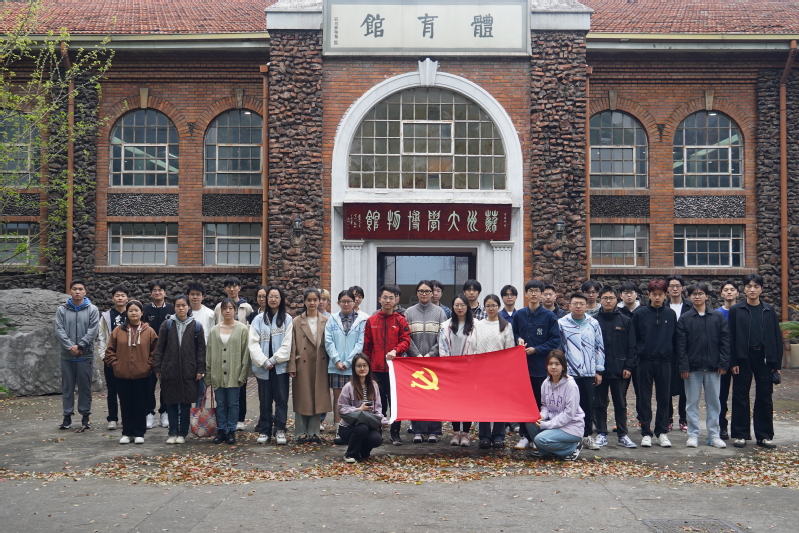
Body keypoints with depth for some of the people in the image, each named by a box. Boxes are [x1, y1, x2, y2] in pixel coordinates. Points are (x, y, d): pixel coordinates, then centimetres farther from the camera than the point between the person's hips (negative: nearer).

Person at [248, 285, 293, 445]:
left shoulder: (287, 319, 3)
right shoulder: (258, 319, 5)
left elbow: (287, 344, -3)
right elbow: (253, 343, -2)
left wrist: (273, 360, -10)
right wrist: (264, 362, -11)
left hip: (280, 366, -1)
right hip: (262, 367, 1)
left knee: (281, 399, -1)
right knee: (264, 400, 7)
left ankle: (280, 430, 5)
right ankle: (264, 431, 14)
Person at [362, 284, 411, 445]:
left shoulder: (400, 320, 4)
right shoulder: (371, 321, 8)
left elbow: (406, 340, -1)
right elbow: (367, 346, 10)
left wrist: (395, 351, -19)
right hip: (376, 368, 1)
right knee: (378, 402, 7)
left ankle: (395, 433, 7)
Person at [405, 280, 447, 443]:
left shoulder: (439, 312, 5)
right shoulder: (409, 312, 6)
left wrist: (430, 355, -9)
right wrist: (418, 355, -8)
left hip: (435, 360, -1)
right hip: (414, 360, 1)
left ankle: (434, 431, 7)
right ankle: (418, 431, 6)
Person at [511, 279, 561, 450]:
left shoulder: (549, 316, -3)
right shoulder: (519, 315, 6)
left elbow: (555, 340, -4)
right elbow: (514, 334, 19)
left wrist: (536, 349, -13)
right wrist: (519, 340, -4)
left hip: (542, 366, -3)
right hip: (522, 364, 3)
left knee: (540, 403, 3)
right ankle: (524, 436, 14)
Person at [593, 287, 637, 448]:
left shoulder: (625, 321, 5)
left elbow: (631, 347, 5)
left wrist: (629, 367, -4)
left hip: (619, 370, 1)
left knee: (621, 404, 7)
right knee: (600, 404, 6)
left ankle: (623, 435, 15)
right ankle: (601, 434, 15)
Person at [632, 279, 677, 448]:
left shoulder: (671, 314, 4)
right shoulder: (639, 314, -1)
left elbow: (674, 338, 8)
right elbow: (633, 339, 2)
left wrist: (673, 360, 3)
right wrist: (636, 355, -3)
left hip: (664, 362, 1)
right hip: (645, 362, -1)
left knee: (664, 398, 6)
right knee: (645, 399, 3)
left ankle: (662, 432, 16)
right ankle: (646, 433, 9)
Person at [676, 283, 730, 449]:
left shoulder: (718, 317, 4)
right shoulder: (684, 319, 1)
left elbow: (725, 341, 3)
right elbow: (681, 345, -2)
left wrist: (724, 363, -4)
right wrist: (683, 367, -8)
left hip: (713, 367, 1)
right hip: (693, 367, -1)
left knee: (714, 402, 7)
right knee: (692, 402, 4)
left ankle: (714, 435, 15)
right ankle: (693, 435, 11)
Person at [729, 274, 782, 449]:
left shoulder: (769, 311, 6)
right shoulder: (736, 310, 0)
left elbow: (777, 337, 6)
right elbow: (731, 337, -3)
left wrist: (776, 363, 1)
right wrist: (733, 361, -9)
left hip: (764, 358, 2)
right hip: (743, 358, -2)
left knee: (765, 397, 6)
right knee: (740, 397, 4)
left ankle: (764, 435, 14)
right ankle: (740, 434, 11)